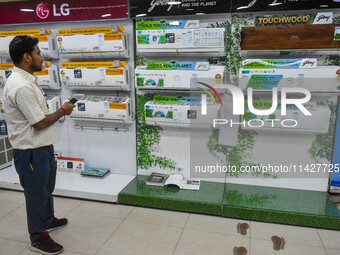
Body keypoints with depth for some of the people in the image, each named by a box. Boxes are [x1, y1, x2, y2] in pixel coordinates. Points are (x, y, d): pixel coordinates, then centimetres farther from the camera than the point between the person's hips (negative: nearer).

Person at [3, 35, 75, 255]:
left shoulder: (26, 80, 8)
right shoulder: (21, 87, -26)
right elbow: (39, 123, -24)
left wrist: (59, 112, 7)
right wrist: (62, 111, -11)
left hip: (42, 147, 10)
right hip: (31, 151, -10)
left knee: (46, 187, 26)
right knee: (36, 193, 7)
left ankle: (48, 220, 48)